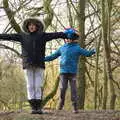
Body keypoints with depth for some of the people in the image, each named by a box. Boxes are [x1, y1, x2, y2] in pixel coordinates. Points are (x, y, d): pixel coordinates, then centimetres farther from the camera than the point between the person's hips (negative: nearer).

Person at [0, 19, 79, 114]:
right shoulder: (23, 36, 10)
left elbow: (57, 34, -2)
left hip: (39, 65, -1)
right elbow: (9, 36, 10)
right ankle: (33, 107, 4)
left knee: (38, 86, -1)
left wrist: (69, 35, -8)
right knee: (30, 86, 0)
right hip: (28, 65, 1)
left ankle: (39, 107, 3)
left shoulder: (42, 35, 6)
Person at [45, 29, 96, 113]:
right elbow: (53, 56, 18)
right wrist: (43, 59, 14)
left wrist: (93, 51, -27)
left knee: (73, 90, -2)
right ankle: (61, 103, 19)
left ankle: (75, 107, 4)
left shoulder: (77, 48, 4)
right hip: (63, 72, 2)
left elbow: (87, 53, -7)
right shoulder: (62, 48, 12)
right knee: (62, 89, -3)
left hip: (73, 72, -2)